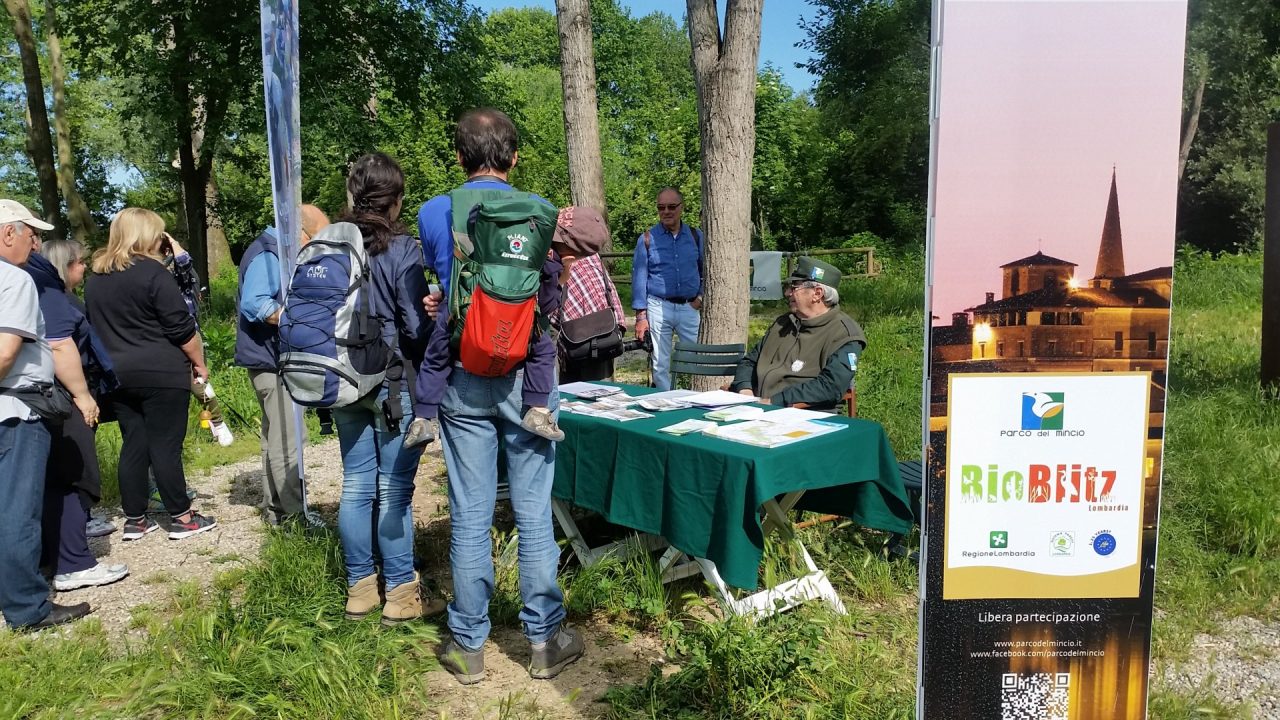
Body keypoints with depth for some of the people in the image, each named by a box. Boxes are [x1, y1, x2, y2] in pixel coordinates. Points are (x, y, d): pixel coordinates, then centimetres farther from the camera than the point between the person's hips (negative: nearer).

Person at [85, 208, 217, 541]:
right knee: (165, 445, -2)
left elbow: (97, 326, 20)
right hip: (161, 373, -7)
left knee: (133, 444, 11)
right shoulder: (152, 272, -11)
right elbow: (181, 327, -12)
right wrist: (199, 363, -2)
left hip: (117, 374, 7)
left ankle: (134, 520, 16)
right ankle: (181, 519, 5)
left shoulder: (95, 278, 13)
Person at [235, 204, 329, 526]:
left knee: (276, 438, 16)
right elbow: (253, 305, -28)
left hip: (277, 361, 11)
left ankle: (275, 511, 25)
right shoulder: (265, 255, -16)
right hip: (270, 360, -11)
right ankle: (296, 517, -3)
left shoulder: (280, 253, 16)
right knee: (287, 443, -8)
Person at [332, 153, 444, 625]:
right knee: (395, 489, 1)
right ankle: (401, 595, 11)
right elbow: (417, 326, -13)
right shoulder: (401, 249, -11)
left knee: (356, 485, 12)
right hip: (394, 383, -5)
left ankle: (360, 589, 23)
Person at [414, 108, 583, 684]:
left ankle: (468, 646, 19)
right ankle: (545, 640, 17)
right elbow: (551, 302, 3)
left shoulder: (434, 215, -1)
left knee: (470, 516, 8)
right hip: (524, 376, -1)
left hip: (462, 379, 1)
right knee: (534, 513, 7)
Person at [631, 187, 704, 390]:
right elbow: (639, 277, 0)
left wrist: (701, 296, 1)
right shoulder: (647, 238, 0)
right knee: (661, 364, 4)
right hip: (659, 307, -2)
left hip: (689, 308, 2)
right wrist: (641, 315, -5)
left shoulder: (695, 236, 7)